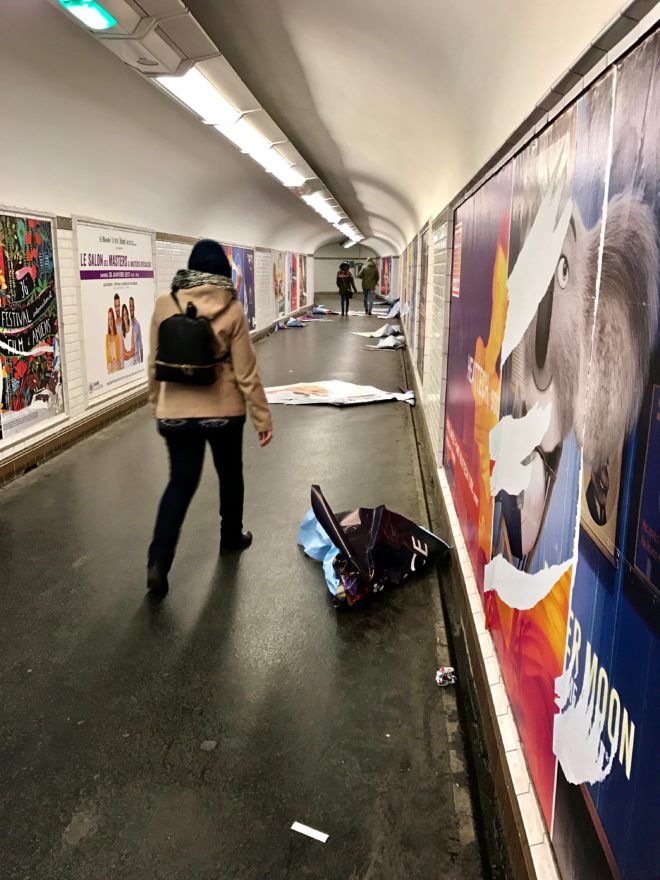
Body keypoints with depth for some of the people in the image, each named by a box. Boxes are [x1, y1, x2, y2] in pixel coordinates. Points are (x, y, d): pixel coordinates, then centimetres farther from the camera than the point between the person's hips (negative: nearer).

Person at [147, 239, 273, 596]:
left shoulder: (164, 305, -4)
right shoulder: (232, 310, -10)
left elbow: (155, 364, 3)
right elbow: (246, 372, -9)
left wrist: (156, 404, 17)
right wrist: (263, 417, -1)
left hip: (176, 410, 2)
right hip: (223, 409, -1)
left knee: (181, 482, 10)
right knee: (230, 474, 21)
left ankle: (158, 561, -1)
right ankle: (231, 537, 38)